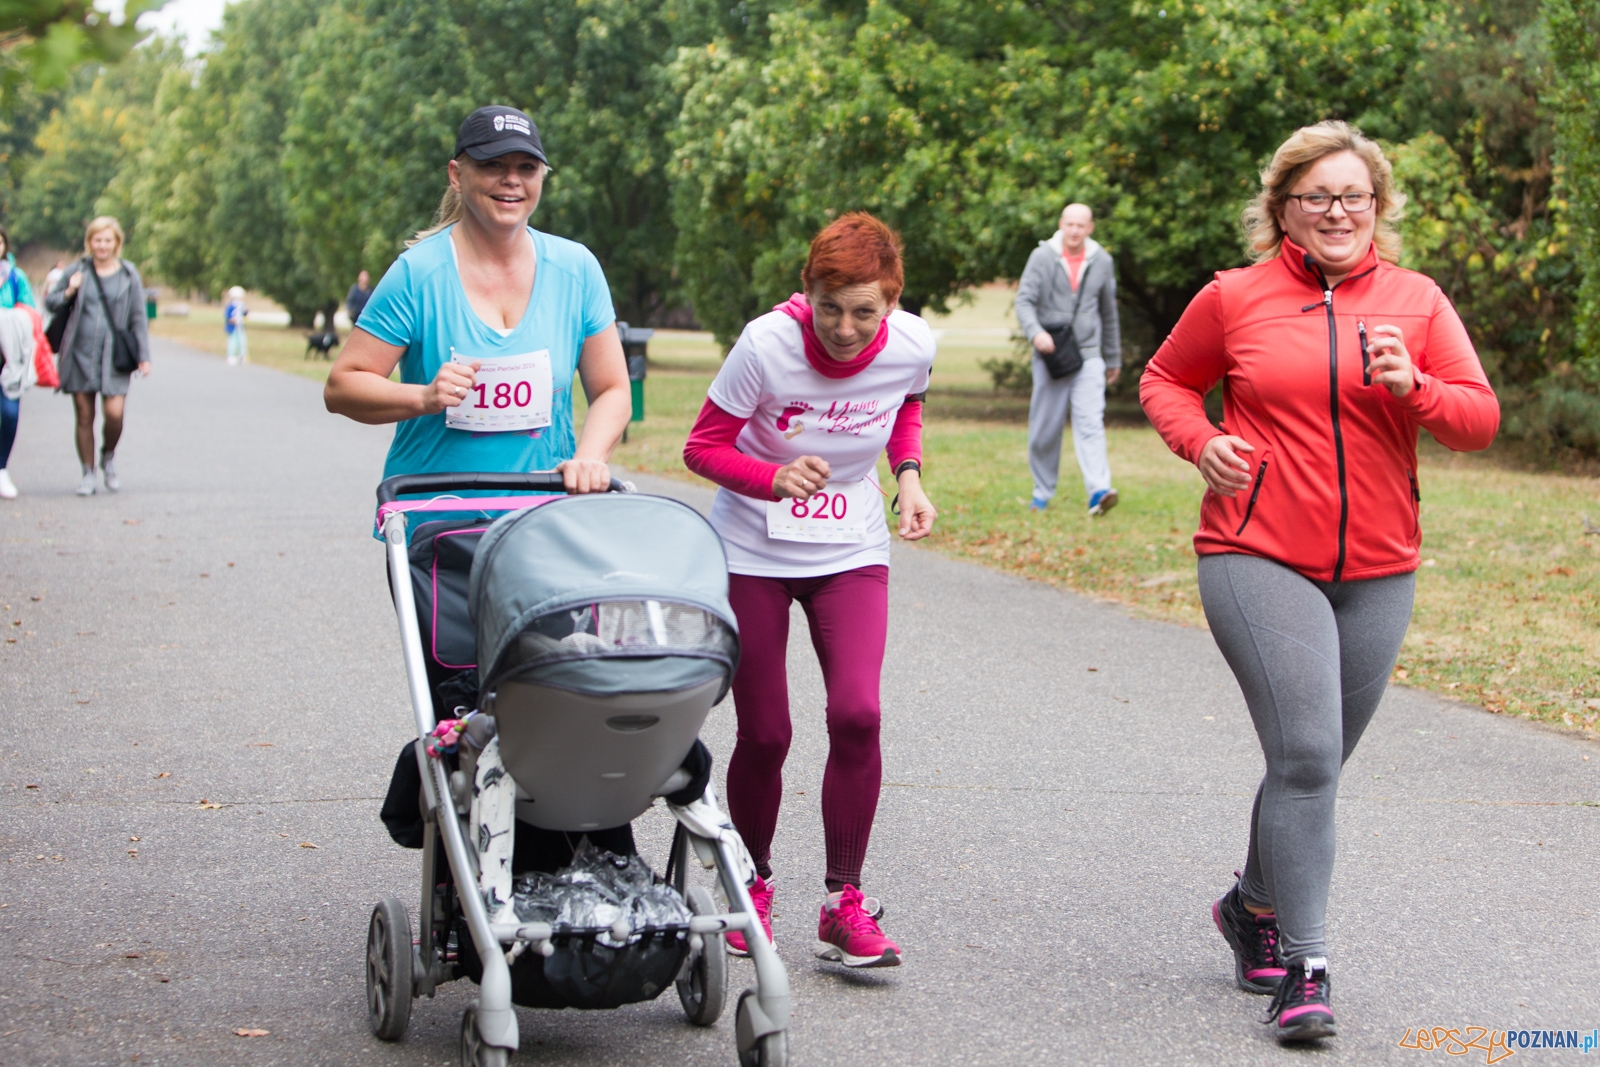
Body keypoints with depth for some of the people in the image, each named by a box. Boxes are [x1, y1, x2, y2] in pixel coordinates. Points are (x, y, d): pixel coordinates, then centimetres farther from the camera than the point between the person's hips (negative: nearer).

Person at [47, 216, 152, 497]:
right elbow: (50, 302, 12)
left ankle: (109, 458, 16)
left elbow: (138, 318, 6)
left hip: (114, 355, -1)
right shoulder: (77, 271, 6)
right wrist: (69, 293, -8)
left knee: (114, 412, -13)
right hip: (79, 354, 1)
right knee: (84, 416, 3)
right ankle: (88, 474, 14)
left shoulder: (129, 275, 4)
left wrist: (144, 356, 1)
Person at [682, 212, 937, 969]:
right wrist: (776, 478, -31)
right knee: (764, 736, 0)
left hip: (851, 553, 2)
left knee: (856, 713, -17)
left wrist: (909, 476, -4)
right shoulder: (766, 346, -24)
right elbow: (703, 447, -14)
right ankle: (753, 887, 26)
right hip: (753, 555, -2)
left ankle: (843, 906, -4)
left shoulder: (912, 346, -14)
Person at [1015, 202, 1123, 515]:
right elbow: (1024, 300, -8)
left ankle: (1099, 490, -26)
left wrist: (1114, 359, 22)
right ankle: (1042, 492, 19)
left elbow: (1109, 314, 18)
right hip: (1050, 356, 0)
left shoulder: (1102, 262, 8)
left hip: (1088, 356, 0)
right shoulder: (1042, 257, -1)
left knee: (1090, 422, -14)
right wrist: (1035, 332, -28)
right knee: (1045, 428, 5)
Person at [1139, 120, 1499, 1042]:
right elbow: (1165, 379, 15)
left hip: (1378, 572, 3)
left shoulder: (1417, 302, 5)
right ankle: (1304, 966, -8)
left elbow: (1482, 418, 1)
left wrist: (1414, 387, -18)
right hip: (1259, 559, -3)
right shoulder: (1235, 299, 1)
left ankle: (1255, 905, 39)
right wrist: (1199, 441, -5)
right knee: (1306, 754, -15)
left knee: (1317, 760, 14)